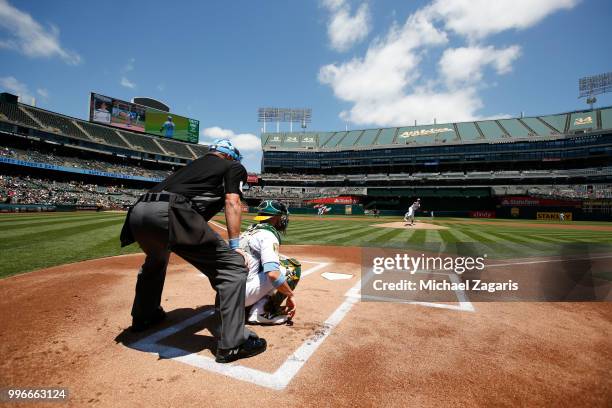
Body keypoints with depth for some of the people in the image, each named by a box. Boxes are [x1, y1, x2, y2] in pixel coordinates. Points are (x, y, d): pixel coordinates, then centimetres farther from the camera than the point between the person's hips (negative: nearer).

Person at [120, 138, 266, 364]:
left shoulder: (194, 164, 36)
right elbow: (232, 203, 3)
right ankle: (232, 343, -1)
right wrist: (235, 246, 1)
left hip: (137, 210, 9)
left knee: (155, 259, 37)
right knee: (233, 265, -1)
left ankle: (143, 316, 53)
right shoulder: (234, 167, 20)